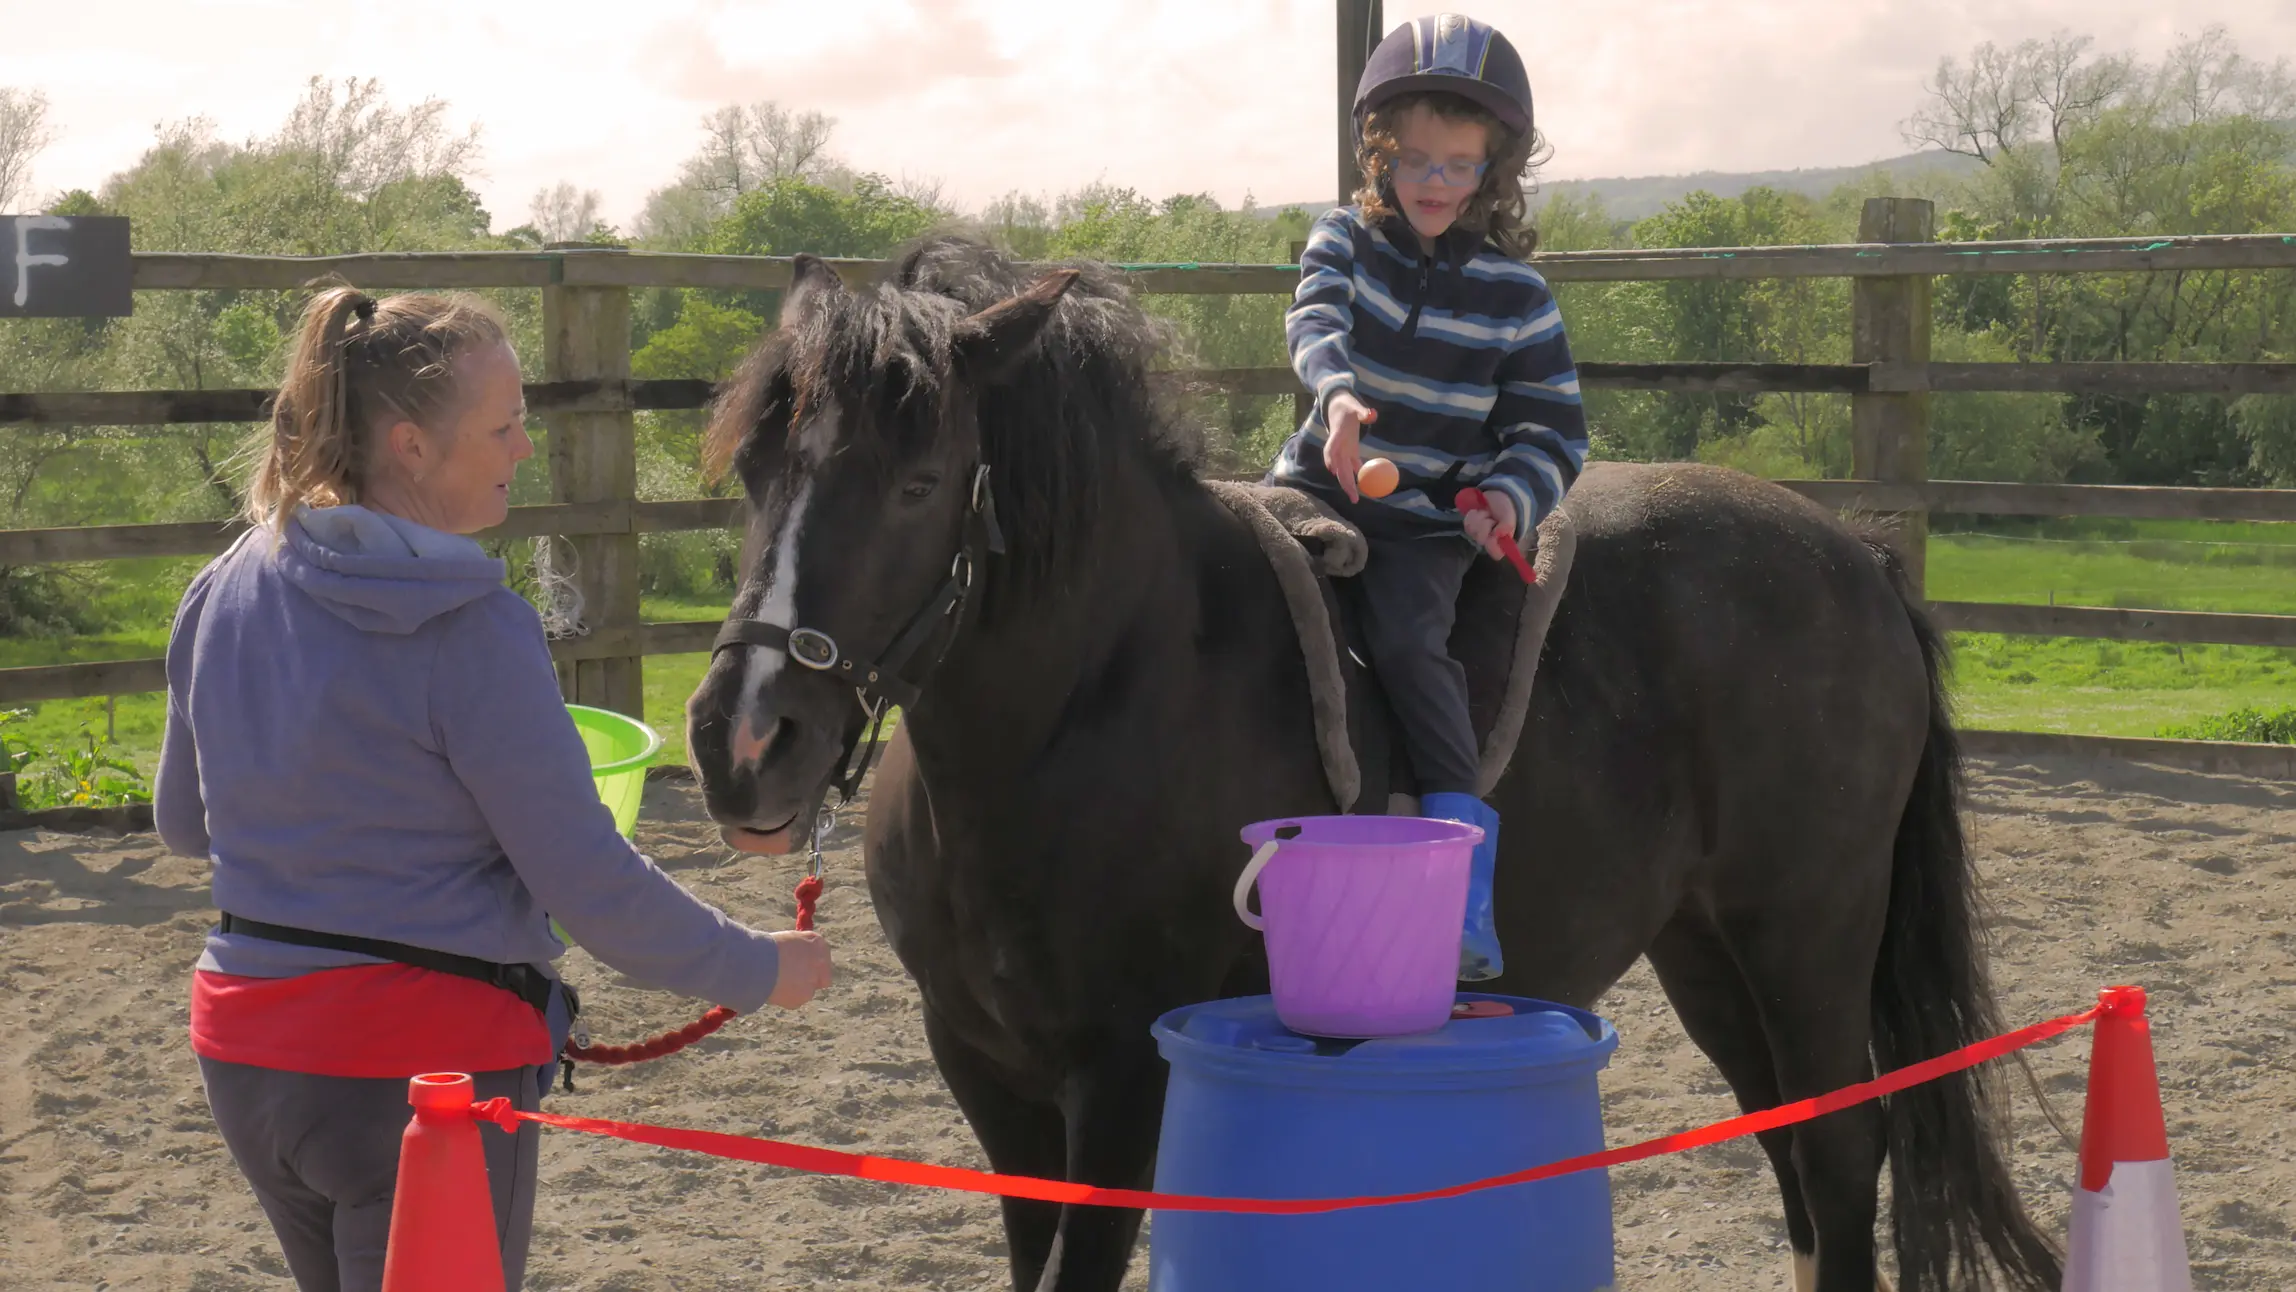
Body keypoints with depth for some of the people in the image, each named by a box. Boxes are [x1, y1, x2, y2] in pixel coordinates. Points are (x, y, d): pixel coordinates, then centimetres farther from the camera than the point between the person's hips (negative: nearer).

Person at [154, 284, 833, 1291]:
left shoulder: (222, 595, 3)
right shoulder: (473, 632, -18)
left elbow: (184, 821, 16)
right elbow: (590, 883, -15)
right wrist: (760, 972, -3)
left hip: (244, 1053, 7)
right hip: (428, 1057, -7)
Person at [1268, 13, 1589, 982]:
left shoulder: (1514, 295, 0)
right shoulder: (1347, 240, 4)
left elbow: (1555, 429, 5)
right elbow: (1316, 321, -18)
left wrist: (1512, 496, -17)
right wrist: (1338, 394, -40)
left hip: (1432, 517, -3)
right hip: (1323, 479, 4)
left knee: (1408, 642, -27)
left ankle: (1469, 892, -28)